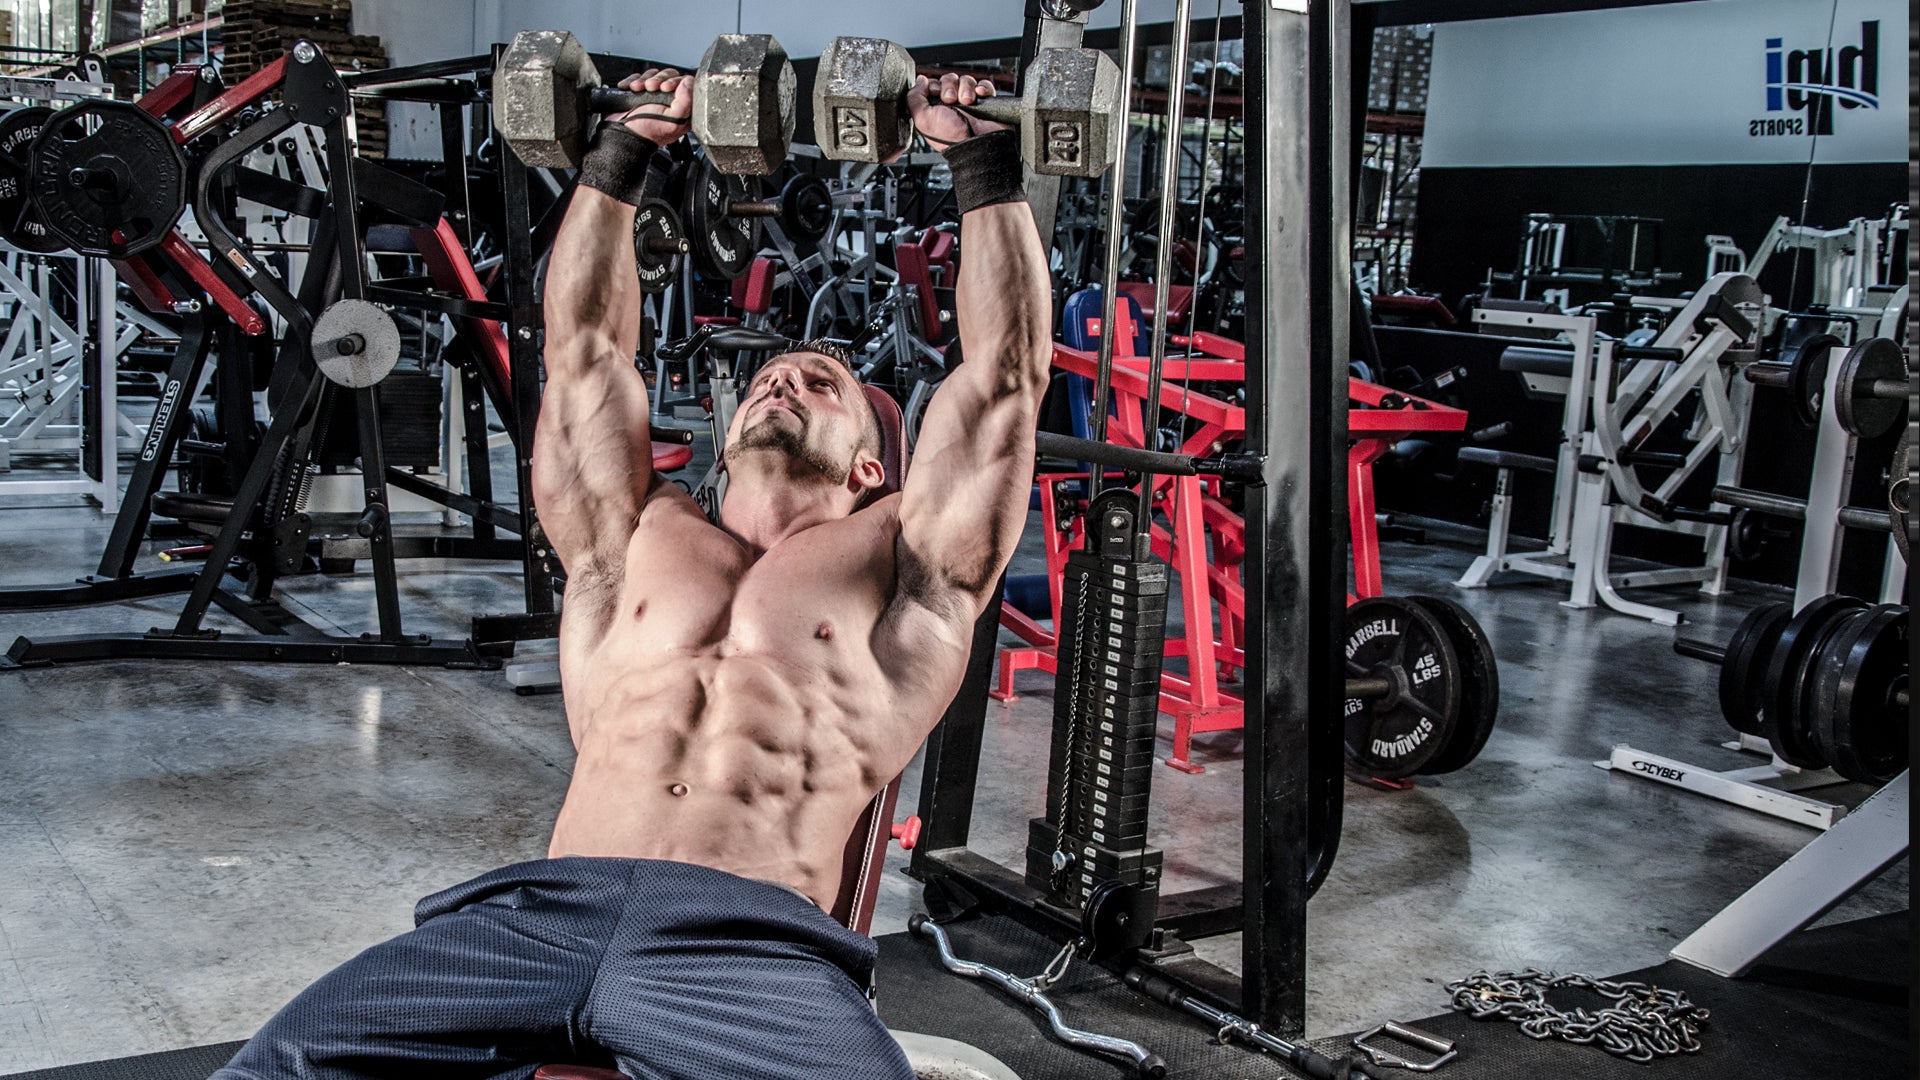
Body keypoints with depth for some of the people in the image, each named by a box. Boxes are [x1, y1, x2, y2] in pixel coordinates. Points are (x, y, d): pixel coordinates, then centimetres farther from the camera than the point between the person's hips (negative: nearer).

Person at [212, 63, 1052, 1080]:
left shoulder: (899, 563, 21)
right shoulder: (636, 538, 28)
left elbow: (1005, 370, 21)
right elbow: (585, 348, 32)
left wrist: (983, 158, 25)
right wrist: (622, 149, 34)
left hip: (758, 943, -2)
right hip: (537, 910, 3)